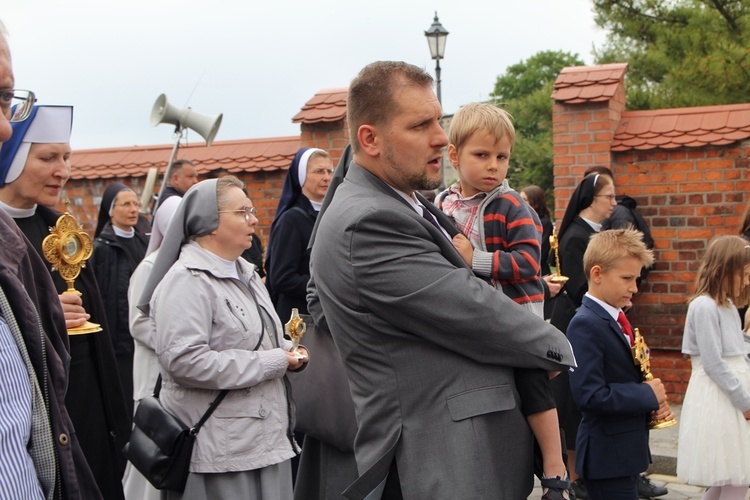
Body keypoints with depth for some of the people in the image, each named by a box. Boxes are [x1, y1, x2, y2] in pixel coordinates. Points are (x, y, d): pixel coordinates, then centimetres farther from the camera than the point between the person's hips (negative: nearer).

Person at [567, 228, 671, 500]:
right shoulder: (585, 325, -19)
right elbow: (590, 395, -26)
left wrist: (656, 402, 0)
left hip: (629, 448, 9)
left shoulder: (618, 319, 12)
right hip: (607, 455, -9)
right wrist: (648, 396, -17)